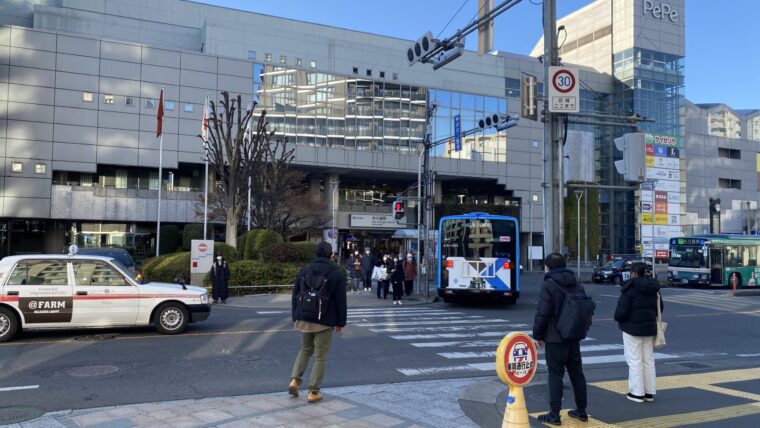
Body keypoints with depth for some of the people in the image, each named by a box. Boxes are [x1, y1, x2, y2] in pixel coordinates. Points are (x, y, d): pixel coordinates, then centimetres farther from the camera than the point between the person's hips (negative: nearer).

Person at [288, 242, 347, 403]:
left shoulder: (304, 271, 5)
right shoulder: (336, 274, -8)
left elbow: (295, 297, 9)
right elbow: (340, 301, -7)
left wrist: (296, 318, 17)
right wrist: (340, 322, 1)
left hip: (304, 320, 4)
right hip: (325, 322, -4)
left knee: (305, 350, 22)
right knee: (320, 356, 5)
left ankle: (295, 380, 7)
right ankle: (313, 392, 7)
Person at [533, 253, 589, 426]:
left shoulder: (548, 285, -13)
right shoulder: (577, 286, 10)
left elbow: (542, 313, -17)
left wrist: (537, 335, -6)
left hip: (555, 339, -7)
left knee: (555, 374, -1)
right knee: (576, 372, 14)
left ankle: (554, 414, 2)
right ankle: (581, 411, 23)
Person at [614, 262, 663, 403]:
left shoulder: (630, 288, -18)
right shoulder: (654, 289, 6)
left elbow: (622, 310, -21)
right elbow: (659, 307, 16)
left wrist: (618, 318, -2)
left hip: (632, 329, -7)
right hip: (650, 328, 7)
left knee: (635, 361, 0)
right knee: (648, 361, 14)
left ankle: (637, 393, 3)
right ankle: (650, 392, 19)